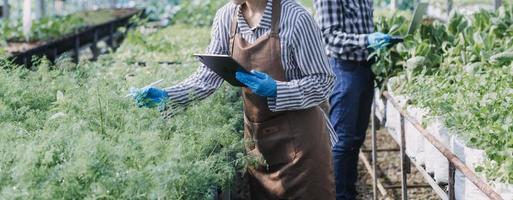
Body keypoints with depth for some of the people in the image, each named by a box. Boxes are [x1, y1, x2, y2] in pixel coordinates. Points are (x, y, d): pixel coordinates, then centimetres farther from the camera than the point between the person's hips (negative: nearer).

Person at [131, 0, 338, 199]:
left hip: (298, 139, -5)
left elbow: (322, 82, -14)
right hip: (256, 137, 5)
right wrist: (167, 96, -11)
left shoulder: (295, 19, -19)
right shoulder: (226, 17, -3)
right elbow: (210, 75, 1)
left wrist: (275, 90, -28)